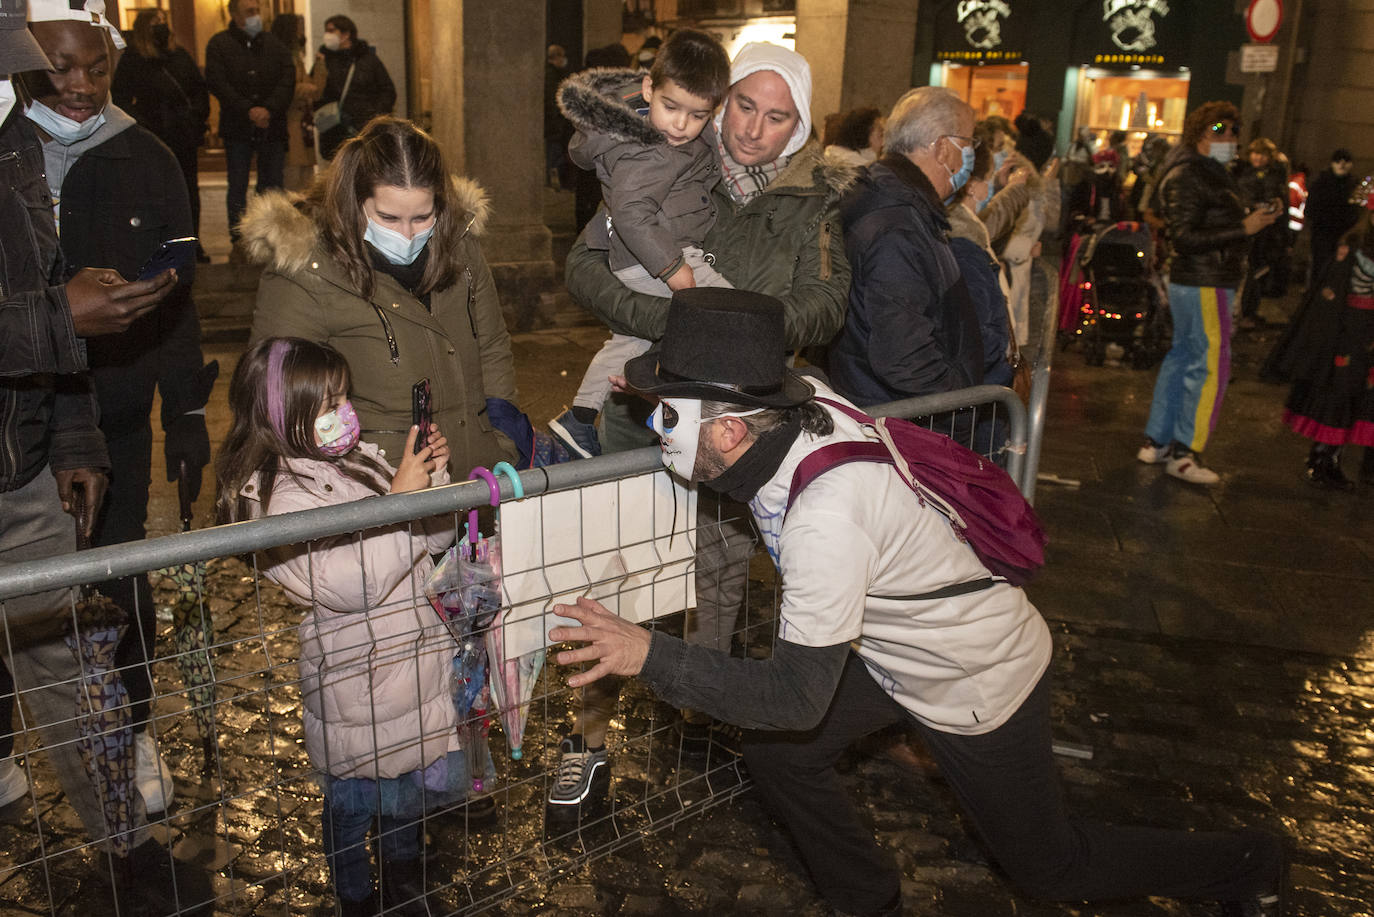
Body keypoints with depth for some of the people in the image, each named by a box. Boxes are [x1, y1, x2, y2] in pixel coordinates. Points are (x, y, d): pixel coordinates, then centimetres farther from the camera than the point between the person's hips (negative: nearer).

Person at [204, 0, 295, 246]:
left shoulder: (275, 44, 9)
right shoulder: (219, 44, 2)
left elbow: (288, 80, -2)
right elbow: (217, 83, -8)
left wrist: (269, 109, -16)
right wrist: (248, 110, -18)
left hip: (272, 127, 2)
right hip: (236, 128, -2)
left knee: (272, 187, 3)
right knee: (237, 187, 3)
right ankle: (239, 241, 9)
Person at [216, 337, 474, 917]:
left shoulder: (358, 459, 2)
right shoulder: (272, 498, -19)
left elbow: (437, 537, 8)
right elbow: (348, 585, -27)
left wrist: (434, 475, -10)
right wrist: (399, 498, -26)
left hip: (418, 654, 7)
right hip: (358, 681, -7)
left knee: (411, 786, 23)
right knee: (356, 800, 13)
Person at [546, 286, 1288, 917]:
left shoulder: (825, 515, -41)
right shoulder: (801, 399, -18)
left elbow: (797, 697, -35)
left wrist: (651, 655, -35)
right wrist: (670, 387, -5)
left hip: (979, 687, -7)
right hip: (904, 652, 7)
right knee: (778, 757, 6)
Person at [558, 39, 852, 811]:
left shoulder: (816, 199, -1)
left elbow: (826, 303, -11)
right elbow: (587, 264, -13)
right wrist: (670, 320, -29)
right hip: (644, 402, -1)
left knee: (723, 574, 15)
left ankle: (702, 713, 39)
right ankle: (592, 733, 21)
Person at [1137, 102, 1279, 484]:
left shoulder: (1210, 173, 17)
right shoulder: (1187, 175, -15)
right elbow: (1185, 237, -22)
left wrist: (1253, 219, 8)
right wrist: (1244, 228, -23)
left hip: (1197, 282, 11)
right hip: (1203, 284, -11)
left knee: (1181, 358, 14)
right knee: (1211, 367, -7)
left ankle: (1156, 442, 22)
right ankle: (1184, 453, -1)